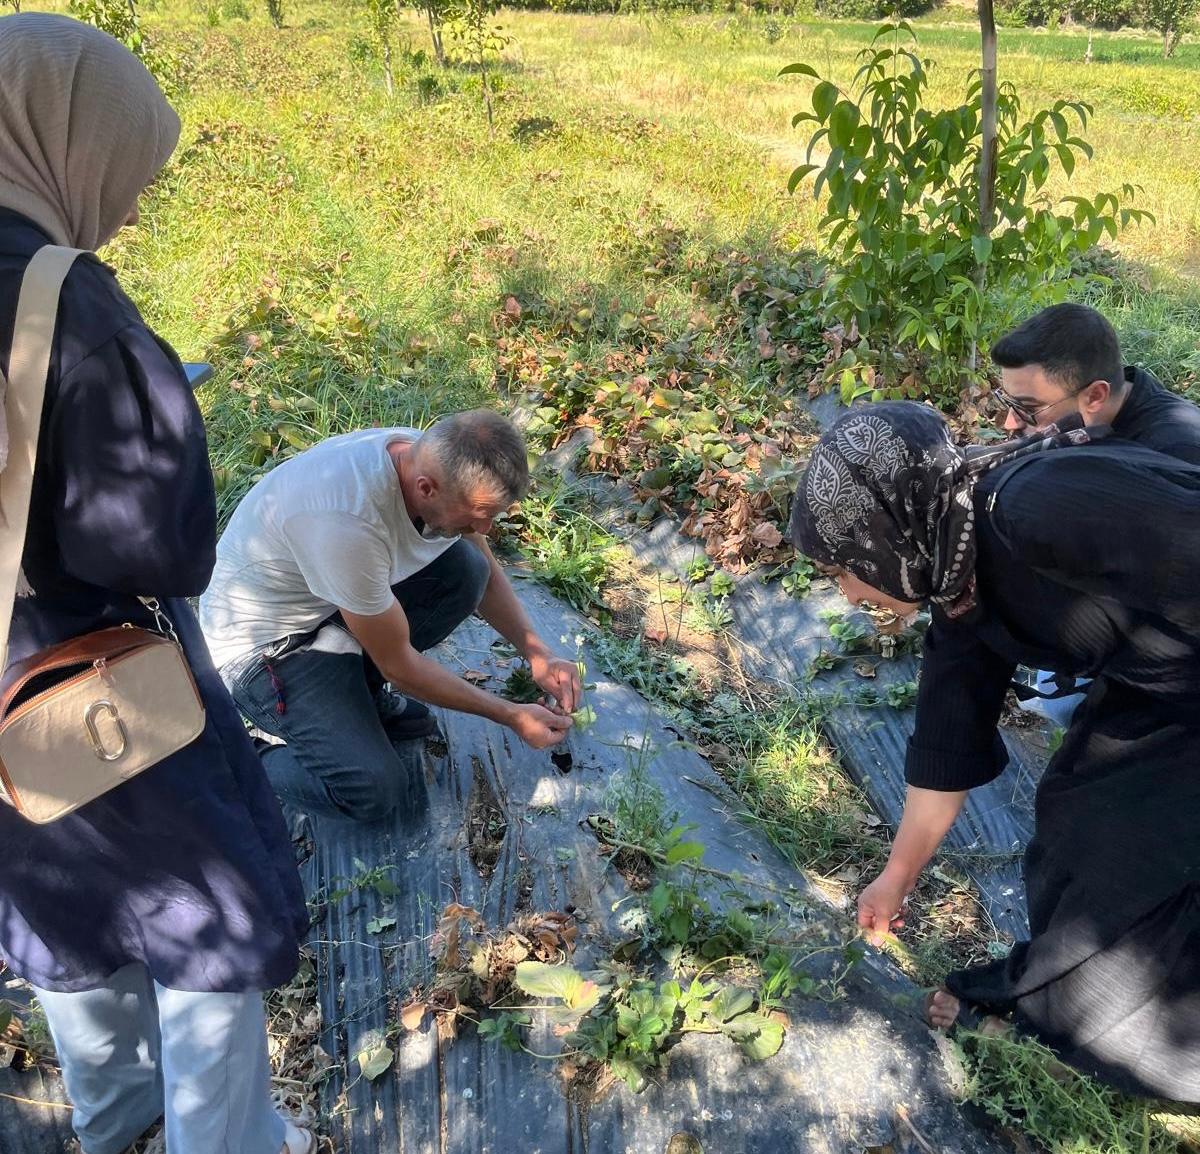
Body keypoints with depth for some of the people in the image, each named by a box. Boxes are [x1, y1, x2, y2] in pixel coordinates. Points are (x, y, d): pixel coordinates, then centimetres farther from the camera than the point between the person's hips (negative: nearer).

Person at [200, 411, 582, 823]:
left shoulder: (435, 459, -15)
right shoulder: (348, 521, -38)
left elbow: (486, 573, 4)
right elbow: (398, 665, -23)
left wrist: (537, 653, -9)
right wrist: (511, 716, -16)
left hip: (332, 600, 7)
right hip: (265, 646, -7)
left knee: (465, 569, -14)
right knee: (373, 791, -21)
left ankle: (359, 692, 5)